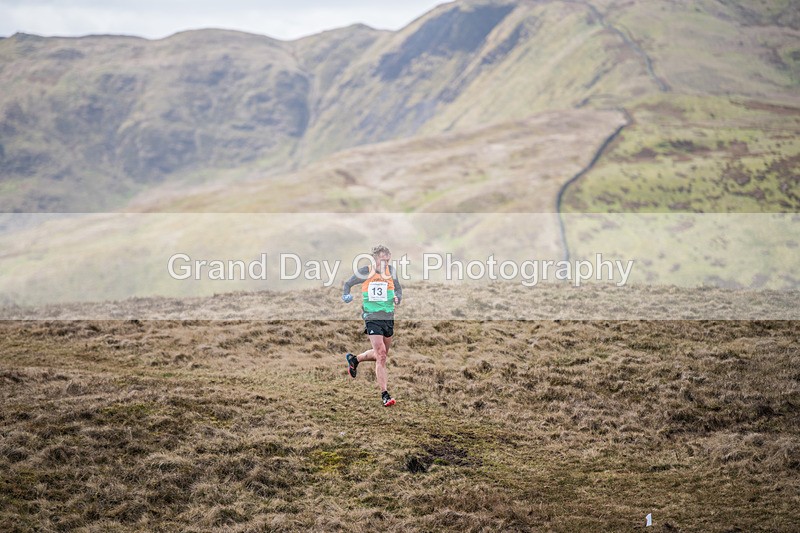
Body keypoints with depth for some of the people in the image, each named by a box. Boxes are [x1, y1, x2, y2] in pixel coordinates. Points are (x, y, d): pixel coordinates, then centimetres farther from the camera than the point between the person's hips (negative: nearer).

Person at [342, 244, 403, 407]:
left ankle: (354, 359, 45)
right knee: (381, 356, -14)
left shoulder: (391, 270, 2)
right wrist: (345, 296, -9)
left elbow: (398, 288, 15)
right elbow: (348, 284, 8)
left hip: (388, 318, 5)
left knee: (382, 354, 18)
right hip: (372, 318, -5)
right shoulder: (365, 272, -7)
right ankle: (385, 395, -13)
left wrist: (397, 298, -5)